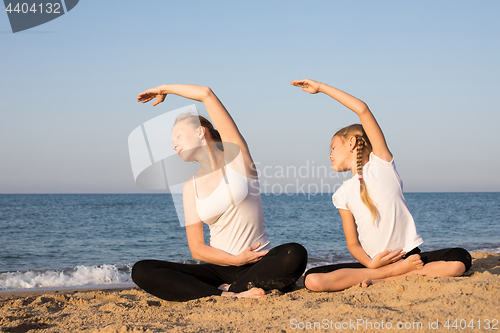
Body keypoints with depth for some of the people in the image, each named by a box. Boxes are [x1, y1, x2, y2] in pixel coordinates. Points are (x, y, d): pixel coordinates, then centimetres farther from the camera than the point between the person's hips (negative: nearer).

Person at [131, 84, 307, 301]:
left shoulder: (236, 157, 3)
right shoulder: (191, 187, 13)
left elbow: (207, 94, -4)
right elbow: (196, 248, 7)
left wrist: (165, 89, 11)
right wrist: (235, 260, -10)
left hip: (257, 267, -4)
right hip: (219, 270, 4)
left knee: (295, 255, -38)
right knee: (141, 271, -18)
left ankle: (228, 291, -22)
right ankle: (228, 297, -28)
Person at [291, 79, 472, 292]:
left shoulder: (381, 163, 5)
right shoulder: (343, 194, 13)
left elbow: (363, 110, -3)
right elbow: (352, 243, 7)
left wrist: (321, 87, 1)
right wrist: (370, 263, -15)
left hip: (409, 255, -2)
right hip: (372, 262, 2)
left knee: (459, 260, -30)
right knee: (312, 279, -25)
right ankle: (401, 272, -19)